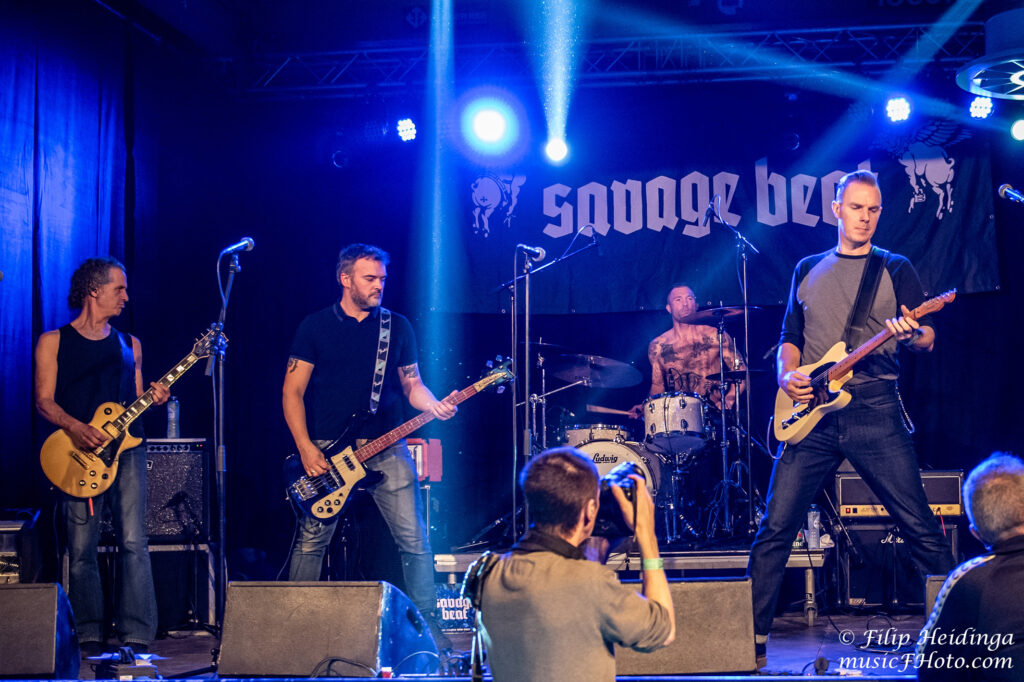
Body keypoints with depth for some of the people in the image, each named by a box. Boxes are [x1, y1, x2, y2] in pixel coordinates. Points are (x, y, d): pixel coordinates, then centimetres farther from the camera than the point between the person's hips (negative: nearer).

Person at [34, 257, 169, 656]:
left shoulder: (129, 345, 19)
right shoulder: (54, 342, 7)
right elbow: (44, 401, 0)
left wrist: (153, 399, -1)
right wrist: (76, 428, -17)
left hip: (125, 447, 2)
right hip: (80, 454, -2)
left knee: (133, 542, -9)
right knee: (82, 550, -2)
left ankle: (136, 637, -9)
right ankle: (91, 635, 9)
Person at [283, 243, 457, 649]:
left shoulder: (397, 326, 9)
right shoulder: (316, 327, 2)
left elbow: (411, 383, 12)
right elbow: (292, 391, 1)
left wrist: (434, 406, -11)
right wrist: (306, 449, -10)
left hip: (386, 448, 2)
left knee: (414, 540, -4)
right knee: (311, 542, 2)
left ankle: (429, 626, 5)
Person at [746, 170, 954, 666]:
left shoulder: (894, 269, 9)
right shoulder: (808, 270, 18)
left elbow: (928, 340, 2)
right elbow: (789, 337, 20)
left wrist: (911, 334, -21)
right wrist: (787, 374, -1)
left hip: (874, 409, -2)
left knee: (919, 525, -4)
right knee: (776, 527, -2)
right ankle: (752, 635, 5)